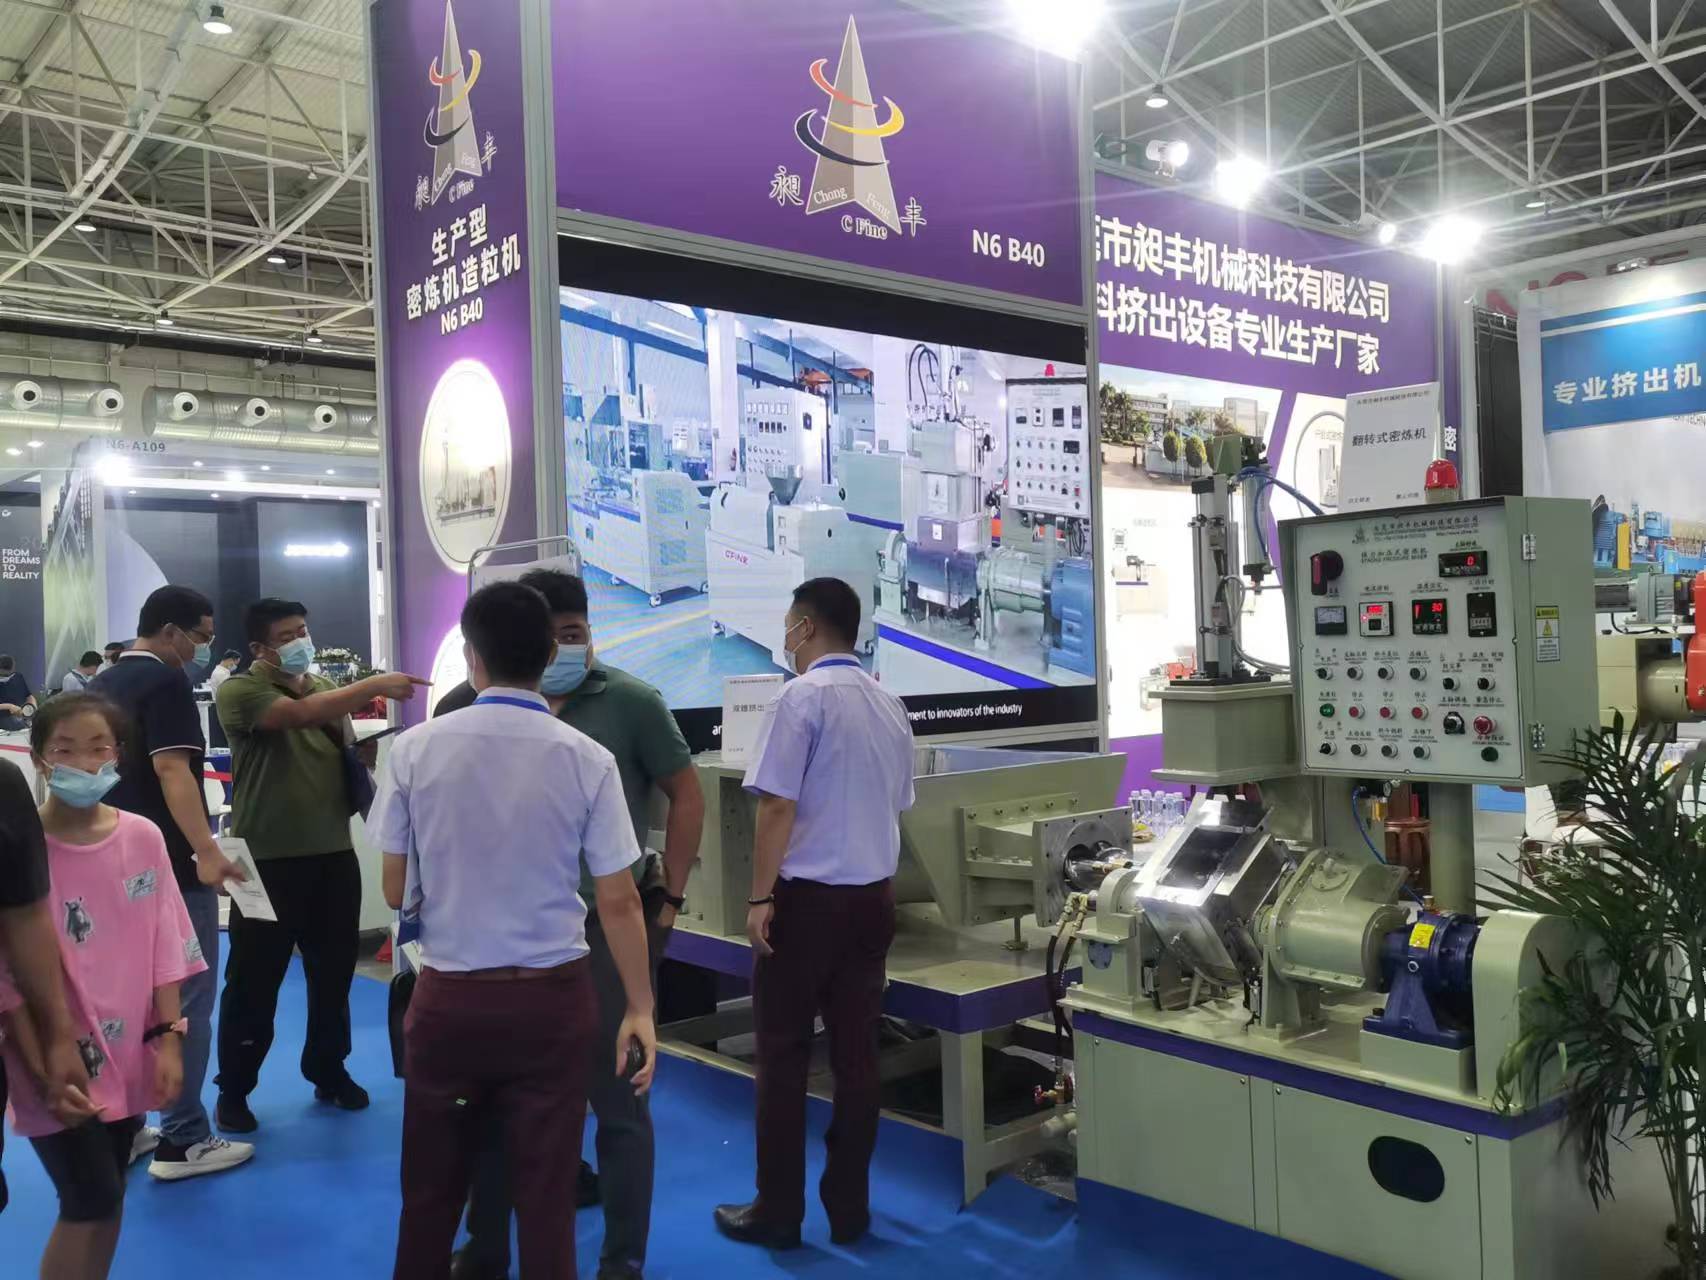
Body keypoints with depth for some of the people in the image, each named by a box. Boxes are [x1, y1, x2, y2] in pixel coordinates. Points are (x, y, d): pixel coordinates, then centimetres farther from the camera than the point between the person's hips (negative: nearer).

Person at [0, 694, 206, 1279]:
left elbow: (164, 947, 1)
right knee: (91, 1202, -4)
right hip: (57, 1063, -4)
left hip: (126, 1056, 4)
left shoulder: (143, 838, -3)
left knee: (106, 1199, 15)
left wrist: (168, 1040, -2)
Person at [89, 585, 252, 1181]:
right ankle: (181, 1141, 2)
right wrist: (207, 850, -31)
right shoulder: (165, 683, -15)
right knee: (185, 1003, -2)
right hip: (169, 867, -9)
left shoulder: (101, 685, 14)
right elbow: (171, 772, -24)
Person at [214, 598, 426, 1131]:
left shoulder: (327, 687, 11)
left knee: (334, 971, 14)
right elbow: (300, 713, -27)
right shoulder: (240, 691, -8)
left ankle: (329, 1072, 30)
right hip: (268, 858, -5)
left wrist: (366, 743, -5)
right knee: (254, 979, 4)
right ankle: (233, 1090, 19)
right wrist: (374, 685, -30)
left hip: (333, 852, 5)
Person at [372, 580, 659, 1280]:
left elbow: (397, 892, 0)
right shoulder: (587, 759, -10)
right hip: (553, 999, -1)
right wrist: (641, 1009, 4)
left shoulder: (416, 748, -7)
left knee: (431, 1190, 19)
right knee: (545, 1196, 12)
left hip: (447, 996, 1)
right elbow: (618, 901, -6)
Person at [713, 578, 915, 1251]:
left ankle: (778, 1213, 15)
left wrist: (760, 898, -11)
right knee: (856, 1052, 11)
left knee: (784, 1055, 6)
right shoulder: (889, 704, 9)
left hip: (808, 897, -6)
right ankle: (849, 1207, 21)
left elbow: (779, 805, -16)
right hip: (873, 897, 6)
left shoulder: (803, 697, -13)